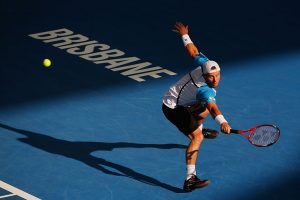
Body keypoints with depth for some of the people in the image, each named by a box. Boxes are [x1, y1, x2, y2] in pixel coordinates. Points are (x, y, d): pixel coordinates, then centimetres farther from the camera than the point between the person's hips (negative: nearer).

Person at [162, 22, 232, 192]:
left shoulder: (206, 64, -14)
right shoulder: (205, 91, -35)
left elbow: (193, 52, 0)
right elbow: (213, 106, -53)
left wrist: (184, 35, 17)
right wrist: (222, 122, -70)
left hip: (174, 100, 10)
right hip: (173, 109, -10)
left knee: (203, 111, 32)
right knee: (197, 137, -23)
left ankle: (199, 129, 67)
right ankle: (190, 179, -34)